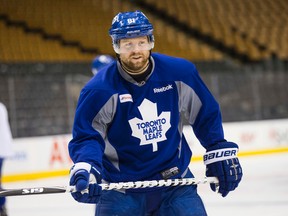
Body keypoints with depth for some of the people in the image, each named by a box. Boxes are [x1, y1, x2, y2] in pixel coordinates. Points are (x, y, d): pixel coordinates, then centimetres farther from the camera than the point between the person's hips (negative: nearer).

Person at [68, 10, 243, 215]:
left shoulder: (180, 73, -8)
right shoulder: (99, 90, -15)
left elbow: (206, 114, 6)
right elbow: (86, 136, -13)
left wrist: (221, 152, 6)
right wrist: (84, 169, -31)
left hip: (175, 182, 2)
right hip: (121, 189, -2)